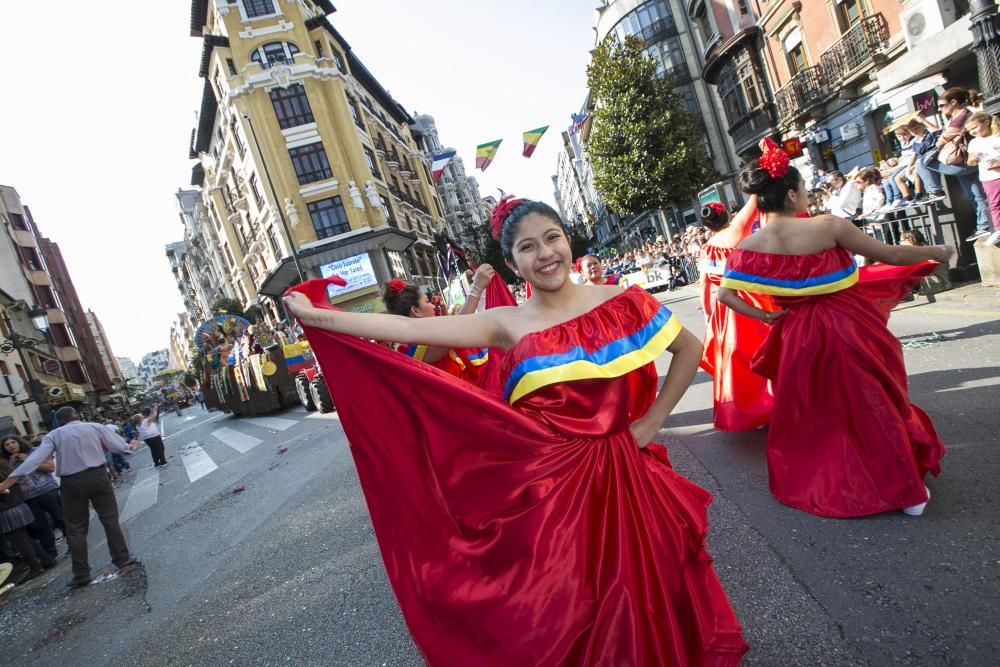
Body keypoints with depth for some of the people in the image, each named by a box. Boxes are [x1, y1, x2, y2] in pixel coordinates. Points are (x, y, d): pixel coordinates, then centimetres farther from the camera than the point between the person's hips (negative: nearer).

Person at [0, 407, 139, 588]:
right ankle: (122, 559, 14)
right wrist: (132, 447, 27)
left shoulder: (54, 435, 4)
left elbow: (34, 460, -6)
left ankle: (81, 574, 14)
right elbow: (119, 447, 5)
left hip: (72, 483, 0)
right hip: (97, 476, 0)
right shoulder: (95, 427, 4)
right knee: (109, 518, 11)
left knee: (76, 529, 10)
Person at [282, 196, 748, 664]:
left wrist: (653, 420, 0)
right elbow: (410, 329, -12)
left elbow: (689, 348, 8)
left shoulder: (620, 302, -4)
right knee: (564, 606, 12)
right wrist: (312, 315, -14)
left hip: (623, 473, 1)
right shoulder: (508, 325, -7)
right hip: (549, 481, -1)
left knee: (644, 588, 15)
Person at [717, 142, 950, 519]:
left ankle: (809, 484, 37)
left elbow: (725, 294, -8)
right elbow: (891, 255, -8)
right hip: (849, 330, -3)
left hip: (796, 338, 3)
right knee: (875, 407, 16)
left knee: (807, 414, 22)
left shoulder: (750, 246, -9)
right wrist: (934, 252, 10)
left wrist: (764, 317, 1)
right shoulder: (827, 226, -18)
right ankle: (907, 490, 30)